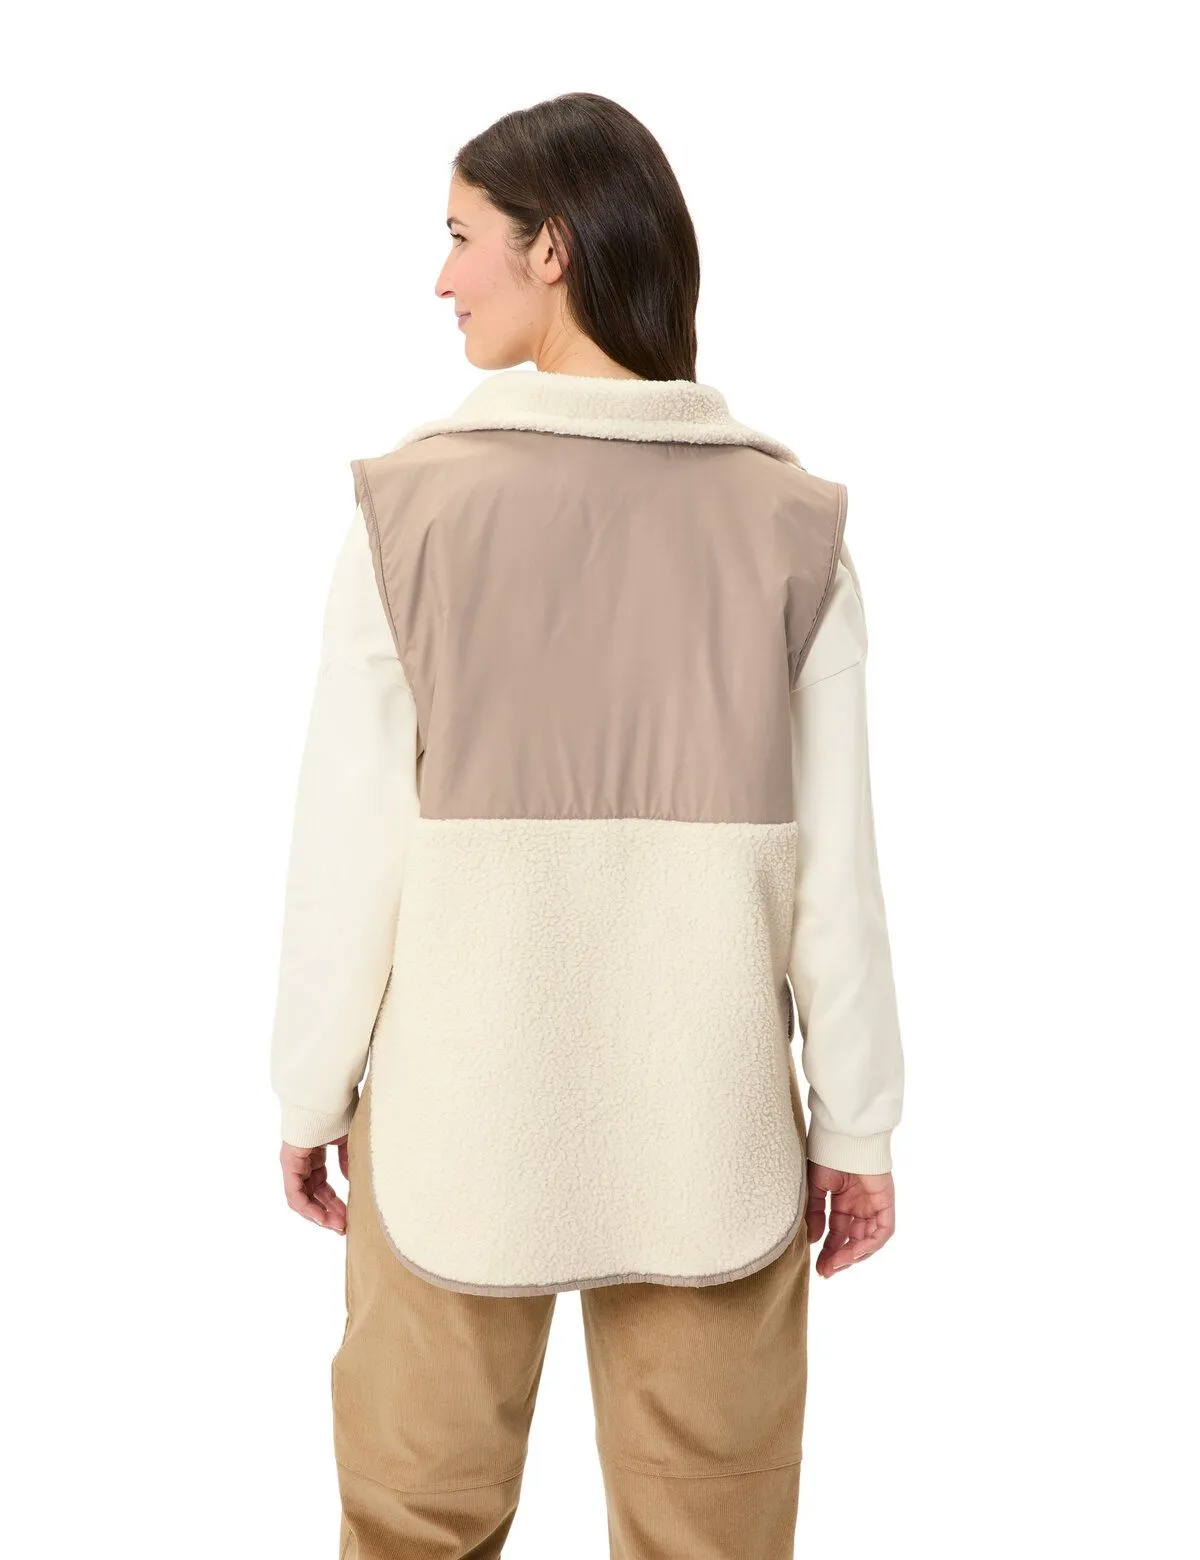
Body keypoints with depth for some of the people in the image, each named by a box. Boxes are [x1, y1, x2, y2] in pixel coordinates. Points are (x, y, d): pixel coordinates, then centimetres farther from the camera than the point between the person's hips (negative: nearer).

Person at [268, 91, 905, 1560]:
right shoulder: (787, 518, -5)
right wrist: (857, 1120, 7)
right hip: (709, 1119, 1)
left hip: (460, 1109, 0)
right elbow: (835, 863, -4)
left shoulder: (414, 498, -8)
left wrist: (312, 1087, 7)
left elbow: (350, 841, -6)